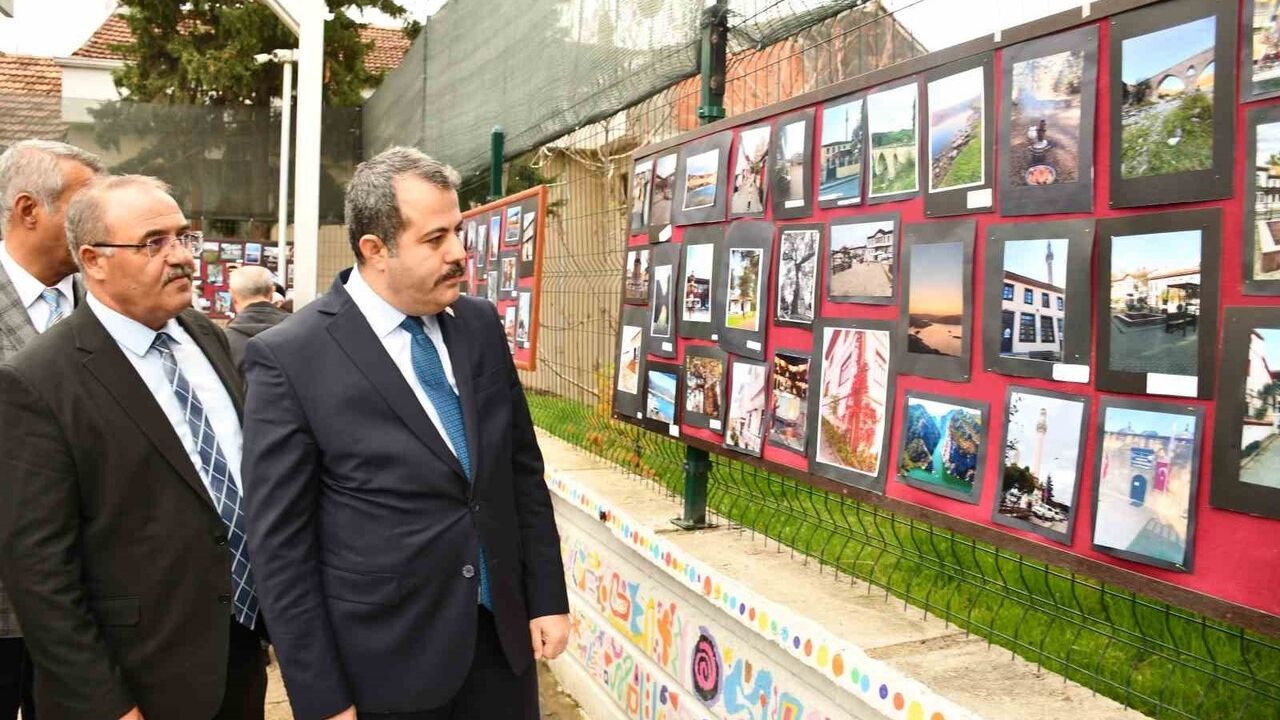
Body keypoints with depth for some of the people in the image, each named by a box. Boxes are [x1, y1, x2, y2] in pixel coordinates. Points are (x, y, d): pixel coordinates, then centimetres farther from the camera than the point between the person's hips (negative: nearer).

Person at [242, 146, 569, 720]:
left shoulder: (481, 324, 1)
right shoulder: (290, 358, -14)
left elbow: (523, 468, 7)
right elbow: (280, 544, -11)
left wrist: (548, 597, 6)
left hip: (503, 635, 5)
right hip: (387, 663, -4)